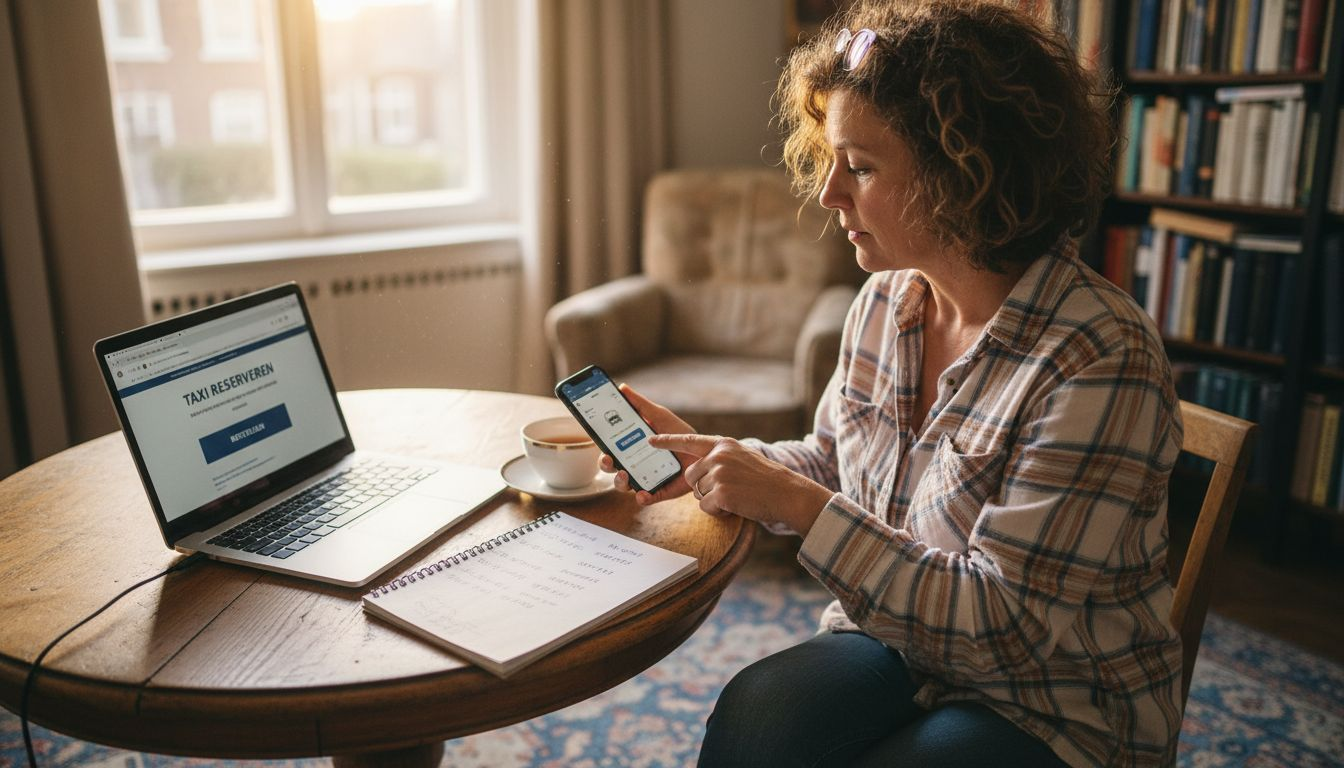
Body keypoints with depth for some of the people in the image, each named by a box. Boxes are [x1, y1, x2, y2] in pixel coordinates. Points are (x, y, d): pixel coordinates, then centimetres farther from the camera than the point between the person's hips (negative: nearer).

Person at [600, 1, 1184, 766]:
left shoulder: (1100, 360, -24)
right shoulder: (883, 302, -3)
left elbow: (1003, 621, -24)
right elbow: (832, 465, 12)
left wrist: (797, 504, -27)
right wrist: (706, 457, -5)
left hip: (1058, 706, -5)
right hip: (897, 641, 5)